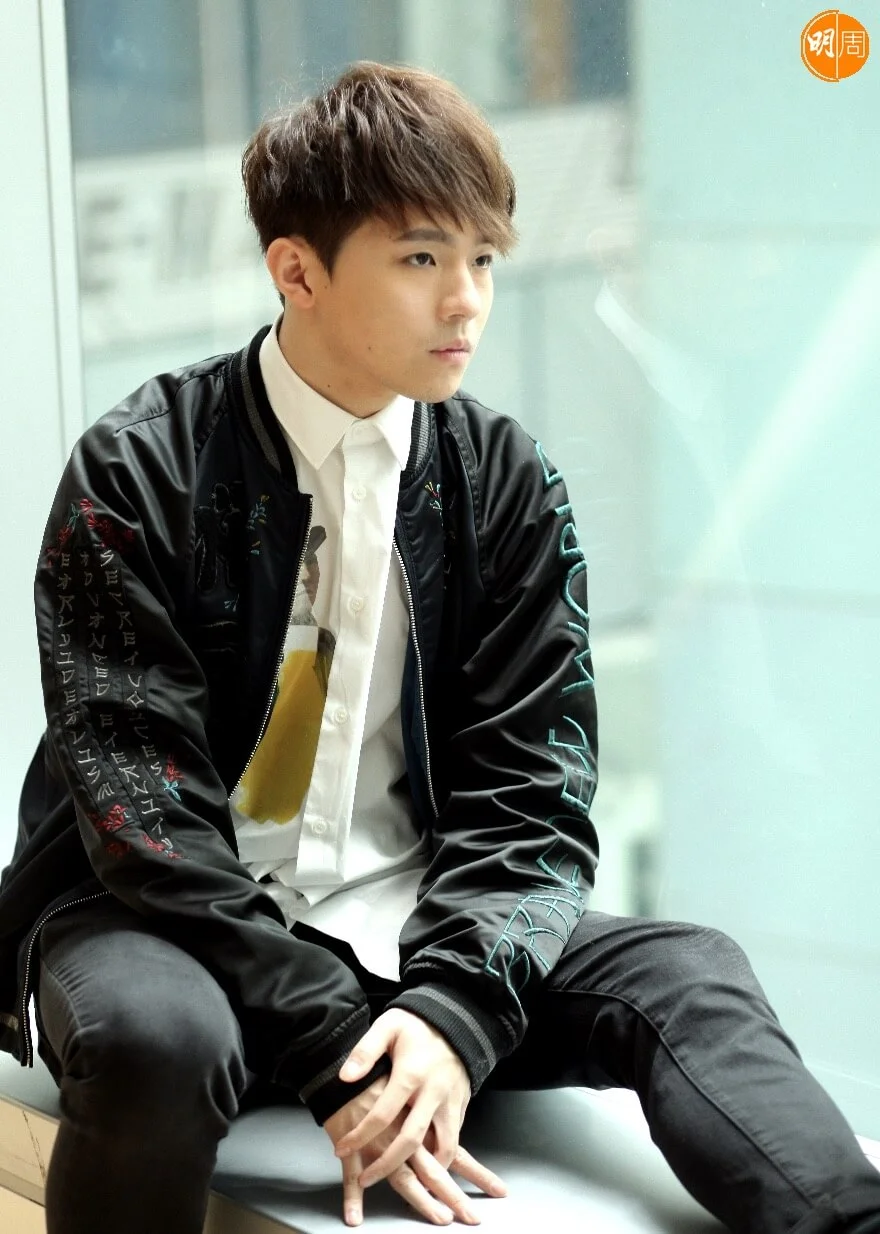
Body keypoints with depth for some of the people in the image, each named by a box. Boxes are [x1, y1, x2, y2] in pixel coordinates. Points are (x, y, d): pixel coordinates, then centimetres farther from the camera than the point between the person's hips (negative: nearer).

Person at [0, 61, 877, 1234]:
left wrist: (455, 1014, -22)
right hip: (174, 924, -3)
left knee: (688, 979, -20)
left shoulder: (510, 488, 2)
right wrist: (336, 1047, -26)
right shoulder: (139, 475, -10)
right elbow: (142, 807, -16)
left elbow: (532, 793, -3)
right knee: (154, 1036, -36)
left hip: (420, 924, 3)